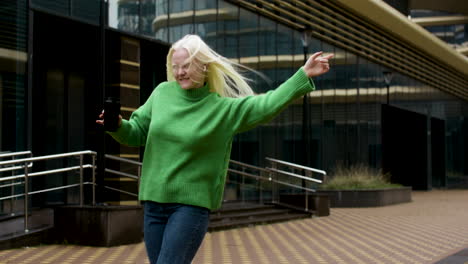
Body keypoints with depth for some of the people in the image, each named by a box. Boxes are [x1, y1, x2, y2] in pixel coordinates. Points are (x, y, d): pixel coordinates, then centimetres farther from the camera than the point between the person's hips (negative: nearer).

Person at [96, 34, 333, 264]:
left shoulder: (223, 108, -2)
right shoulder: (162, 93, 7)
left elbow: (268, 104, -8)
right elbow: (136, 132, 12)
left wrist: (304, 75, -13)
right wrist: (117, 125, -9)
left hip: (192, 205, -4)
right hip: (154, 201, 4)